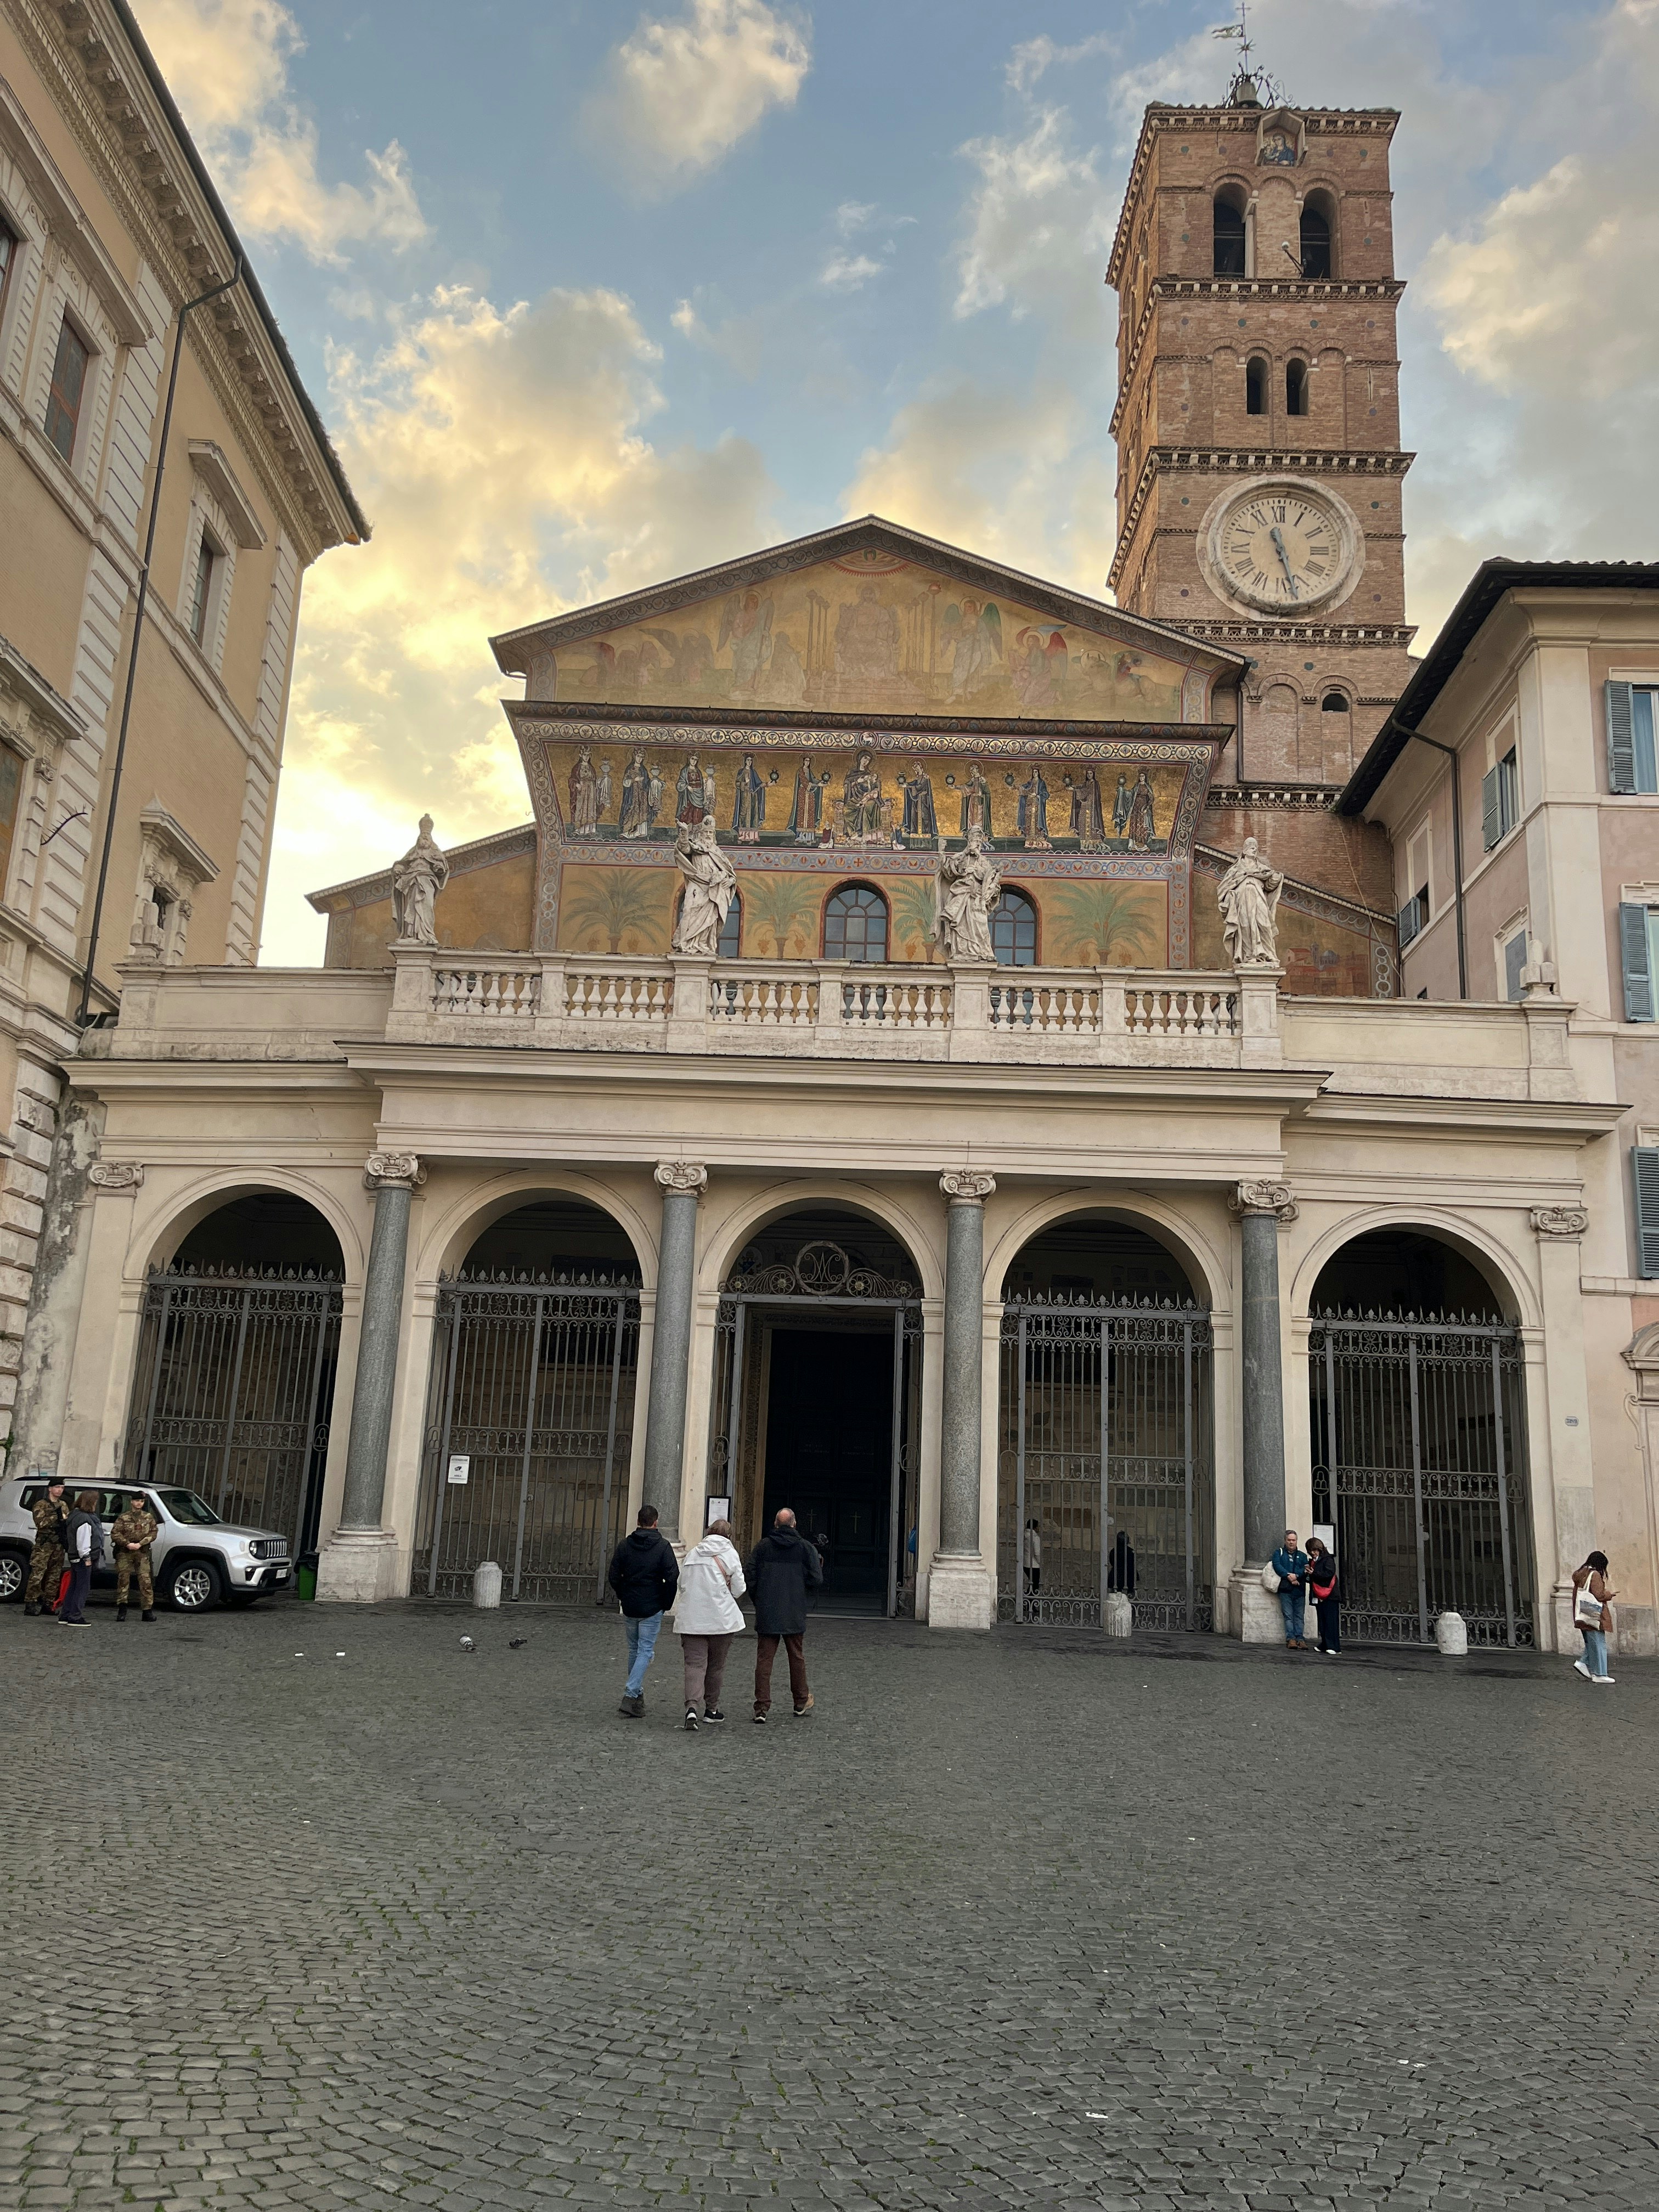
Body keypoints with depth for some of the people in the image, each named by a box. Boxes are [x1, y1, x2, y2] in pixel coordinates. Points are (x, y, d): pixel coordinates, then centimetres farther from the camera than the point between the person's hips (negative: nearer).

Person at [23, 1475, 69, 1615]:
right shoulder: (41, 1505, 0)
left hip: (59, 1545, 6)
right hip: (44, 1545, -6)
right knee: (37, 1575, -11)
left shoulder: (63, 1505, 19)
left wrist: (66, 1520, -6)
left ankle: (48, 1604, 11)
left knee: (55, 1577, 6)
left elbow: (69, 1522, 15)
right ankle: (30, 1604, -9)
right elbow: (41, 1522, -15)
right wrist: (58, 1518, -16)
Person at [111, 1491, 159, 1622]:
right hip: (125, 1552, -1)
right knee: (123, 1579, -1)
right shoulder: (124, 1518, 5)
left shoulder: (149, 1517, 11)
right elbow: (115, 1533, -2)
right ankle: (122, 1608, 7)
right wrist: (127, 1544, -13)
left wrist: (140, 1544, -10)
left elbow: (153, 1533, 4)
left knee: (146, 1581, -5)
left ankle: (148, 1609, -3)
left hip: (142, 1553, 1)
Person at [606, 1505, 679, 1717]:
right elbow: (672, 1578, -12)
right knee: (645, 1651, -1)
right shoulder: (663, 1546, -7)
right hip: (652, 1609, -3)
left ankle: (637, 1695, 23)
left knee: (634, 1650, 17)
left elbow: (614, 1577, 2)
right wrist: (666, 1604, 0)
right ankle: (631, 1695, -13)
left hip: (629, 1608, 3)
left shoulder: (624, 1545, 2)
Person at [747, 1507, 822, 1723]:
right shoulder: (805, 1547, -3)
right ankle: (801, 1703, 26)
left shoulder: (762, 1546, -1)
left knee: (764, 1659, 2)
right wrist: (819, 1564, 15)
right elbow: (816, 1580, -6)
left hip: (766, 1614, 0)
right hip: (795, 1615, 0)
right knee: (797, 1658, 15)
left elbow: (751, 1578, -1)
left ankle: (761, 1708, -2)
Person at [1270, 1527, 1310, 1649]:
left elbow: (1305, 1570, 2)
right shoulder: (1279, 1553, 14)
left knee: (1299, 1616, -2)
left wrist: (1295, 1576, -14)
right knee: (1288, 1616, -6)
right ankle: (1291, 1639, -8)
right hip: (1285, 1590, -2)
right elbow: (1277, 1566, -4)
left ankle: (1299, 1639, -2)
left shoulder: (1302, 1556, 18)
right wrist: (1289, 1577, -16)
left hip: (1300, 1590, 2)